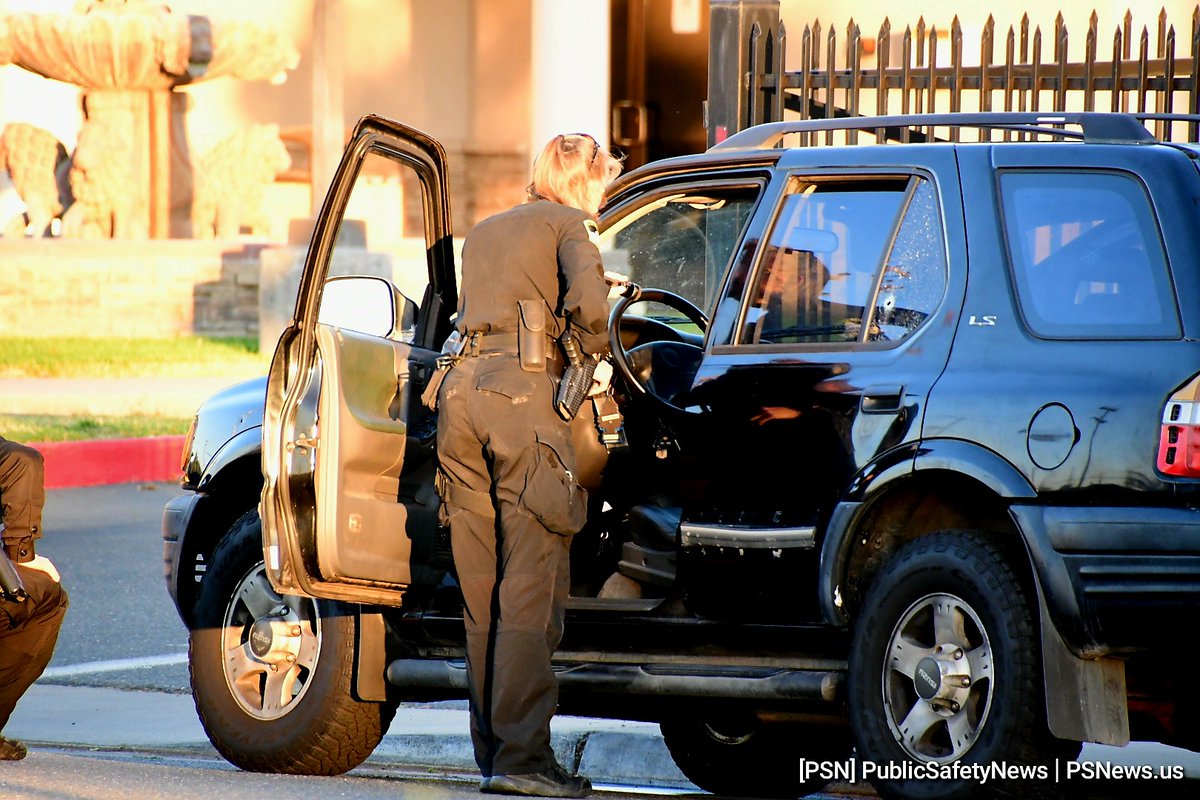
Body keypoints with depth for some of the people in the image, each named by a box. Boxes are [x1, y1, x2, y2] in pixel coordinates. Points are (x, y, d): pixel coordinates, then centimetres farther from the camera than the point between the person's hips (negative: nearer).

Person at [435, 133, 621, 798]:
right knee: (532, 583, -9)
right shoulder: (565, 224, 8)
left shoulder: (483, 234, 29)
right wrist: (599, 356, 8)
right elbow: (587, 299, -10)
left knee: (483, 593, 9)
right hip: (524, 393, -7)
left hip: (461, 389, 7)